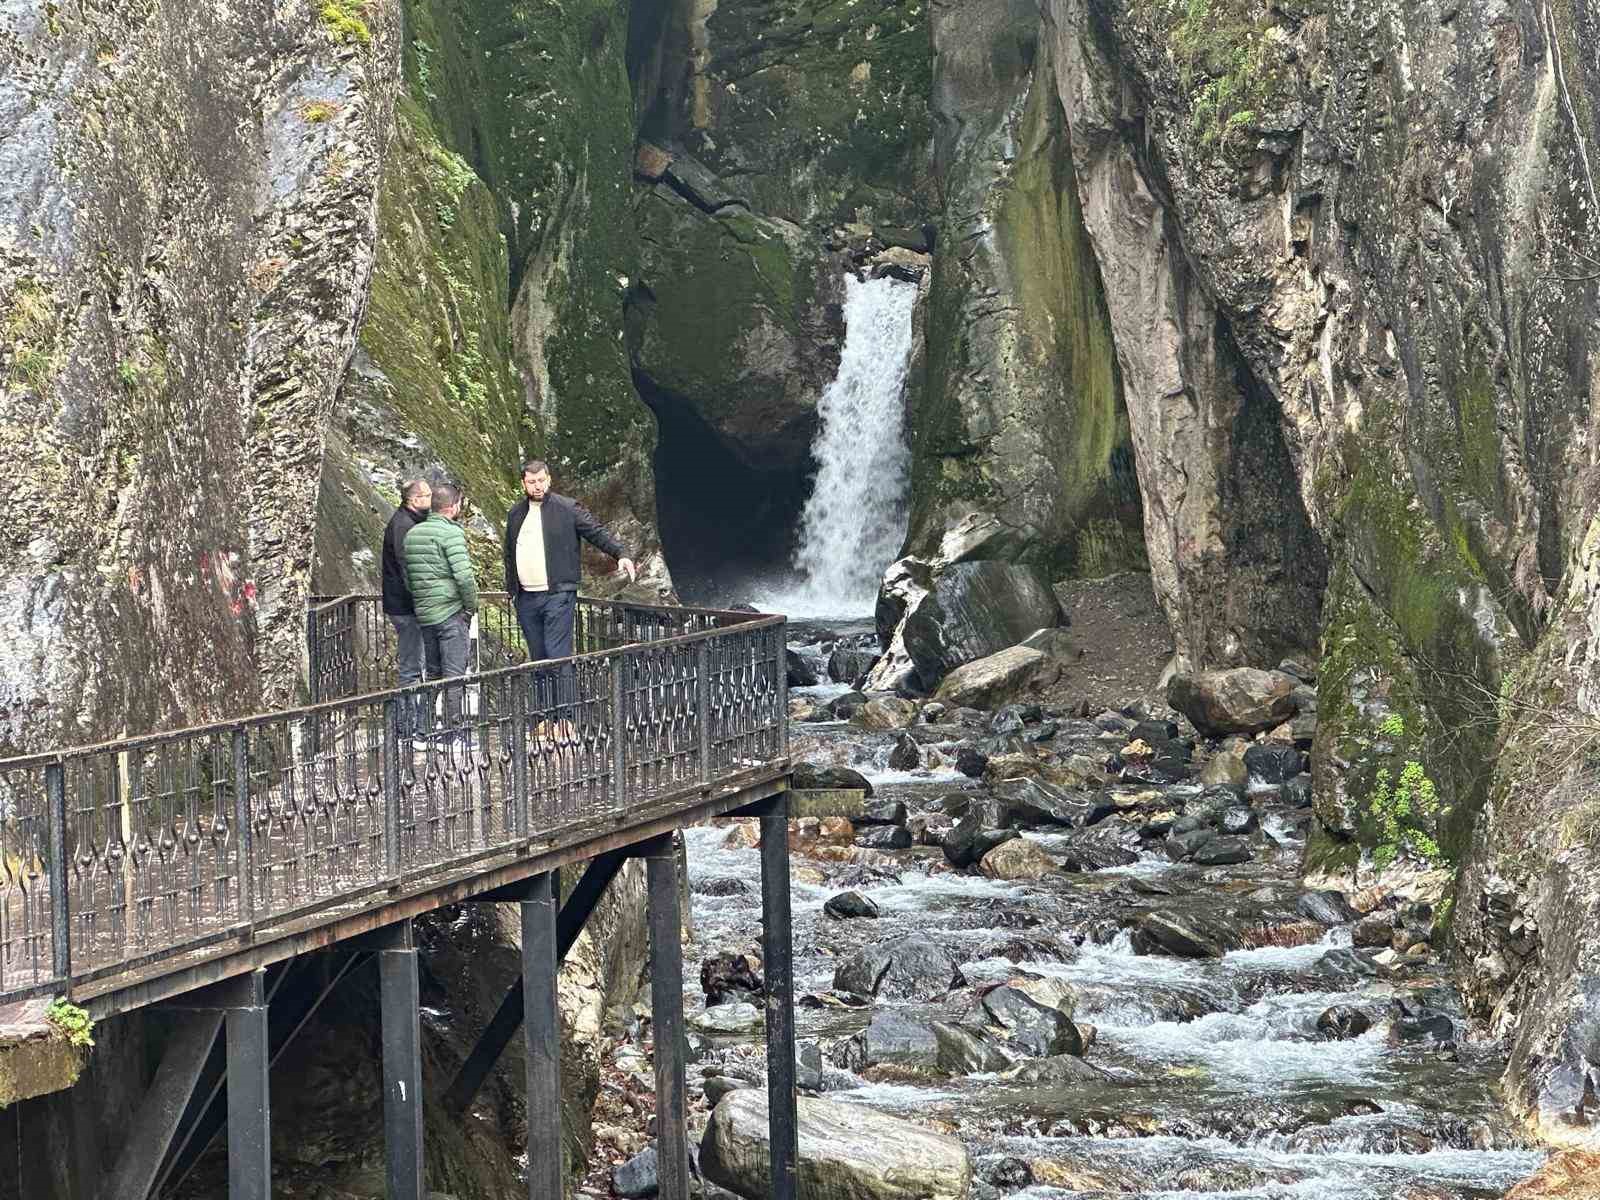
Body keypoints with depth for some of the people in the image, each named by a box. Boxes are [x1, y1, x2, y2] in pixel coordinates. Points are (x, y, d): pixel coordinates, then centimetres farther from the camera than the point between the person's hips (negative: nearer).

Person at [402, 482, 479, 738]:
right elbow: (464, 575, -20)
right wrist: (471, 605, -7)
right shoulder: (451, 532, -12)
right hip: (451, 613, -7)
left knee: (433, 673, 16)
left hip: (423, 614, 7)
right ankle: (453, 728, -2)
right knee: (454, 674, -2)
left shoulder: (412, 534, 11)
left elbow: (407, 577, 14)